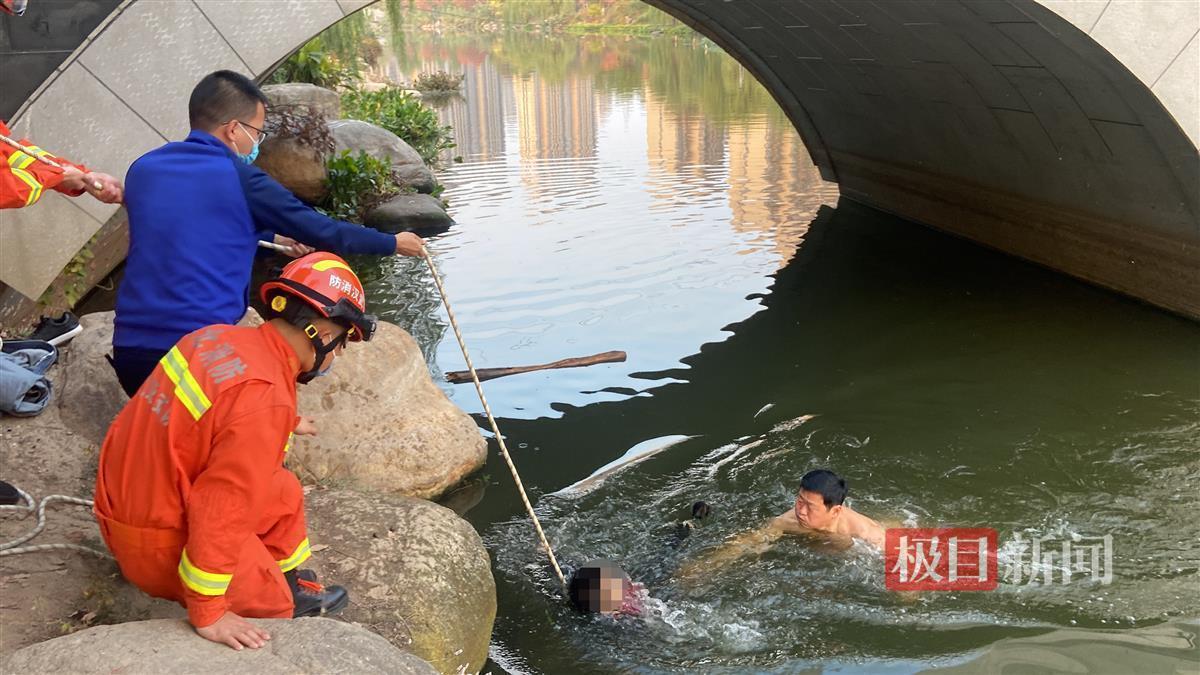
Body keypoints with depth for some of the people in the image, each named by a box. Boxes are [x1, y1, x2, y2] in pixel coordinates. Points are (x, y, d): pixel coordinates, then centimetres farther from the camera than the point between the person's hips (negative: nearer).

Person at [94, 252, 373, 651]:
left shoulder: (217, 336, -4)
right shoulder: (264, 400, -30)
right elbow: (222, 511, -29)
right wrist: (207, 614, -19)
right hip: (158, 541, -8)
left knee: (283, 492, 21)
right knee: (272, 608, 9)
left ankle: (286, 586, 36)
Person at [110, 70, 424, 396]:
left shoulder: (142, 169, 12)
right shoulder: (240, 178, -6)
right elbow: (323, 232, 2)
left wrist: (272, 237, 41)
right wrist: (392, 243, 18)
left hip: (129, 347, 6)